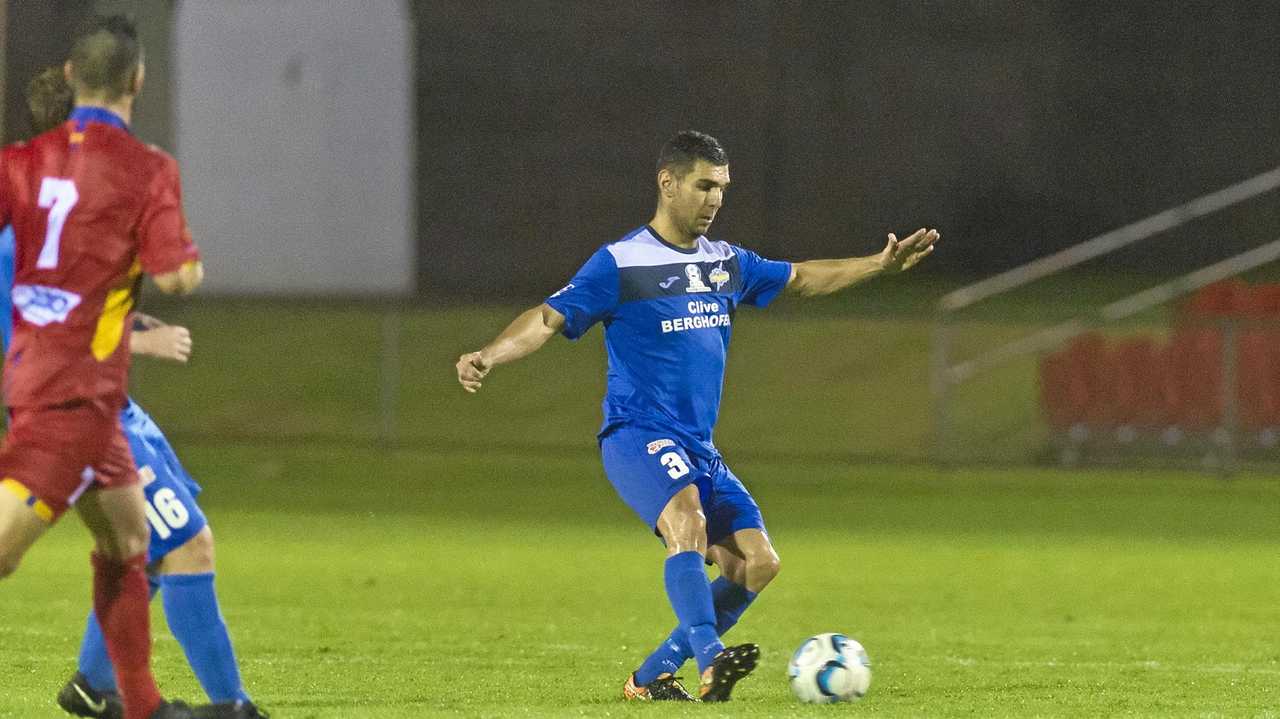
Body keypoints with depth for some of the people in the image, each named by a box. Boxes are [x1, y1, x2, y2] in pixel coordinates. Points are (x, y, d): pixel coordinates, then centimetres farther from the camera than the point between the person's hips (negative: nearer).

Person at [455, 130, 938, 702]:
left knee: (756, 563, -3)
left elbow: (801, 279, 29)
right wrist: (489, 356, -28)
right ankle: (711, 661, -47)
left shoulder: (727, 263, 14)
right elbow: (549, 318, -12)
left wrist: (881, 265, 26)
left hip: (698, 448, 8)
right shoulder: (620, 264, -6)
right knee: (688, 525, -34)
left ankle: (652, 677, 5)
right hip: (637, 435, -8)